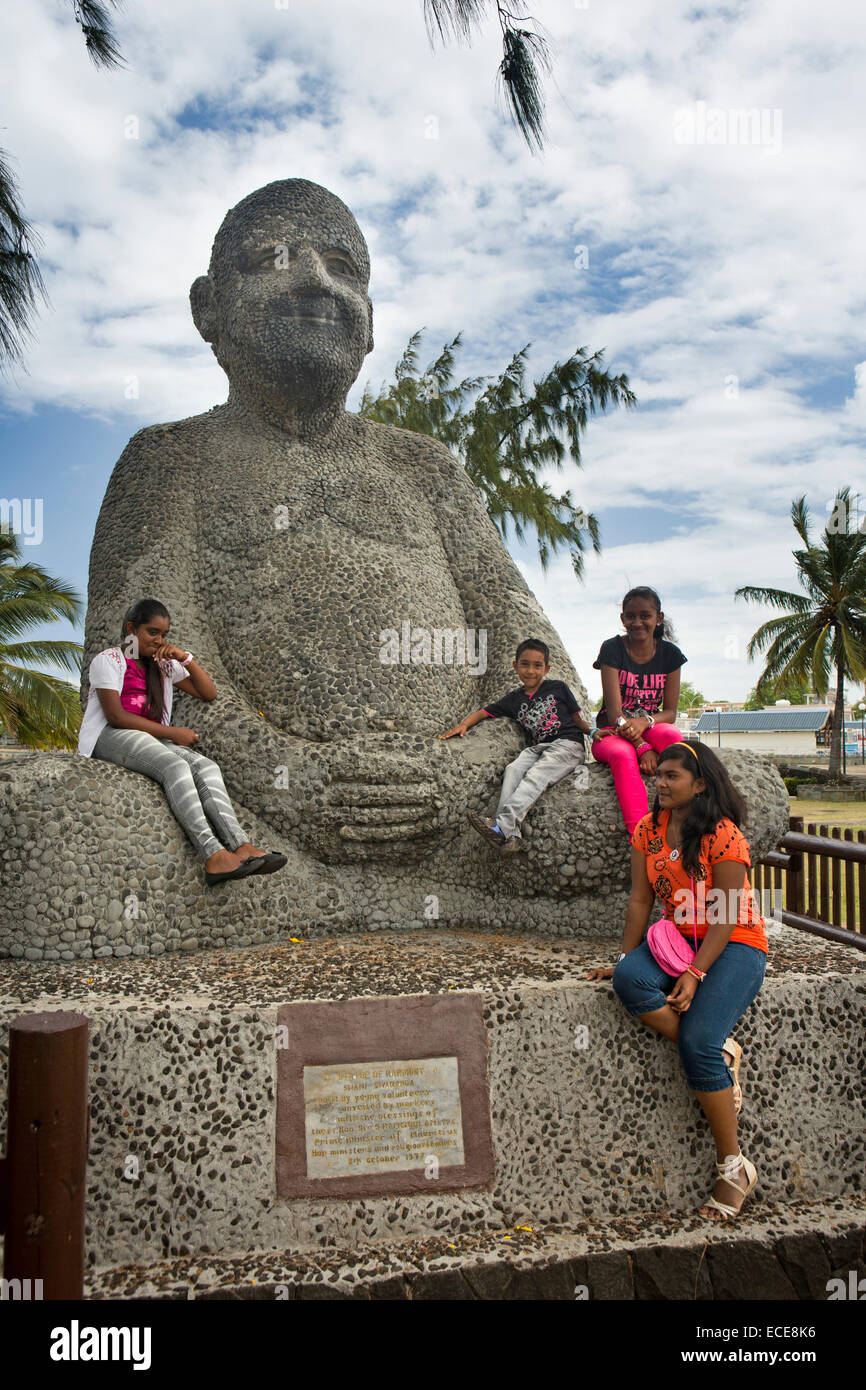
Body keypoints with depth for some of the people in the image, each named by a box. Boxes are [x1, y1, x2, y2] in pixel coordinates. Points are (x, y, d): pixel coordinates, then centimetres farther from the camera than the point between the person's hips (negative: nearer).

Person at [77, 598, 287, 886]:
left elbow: (208, 693, 18)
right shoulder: (108, 660, 2)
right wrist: (172, 732, -13)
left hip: (151, 740, 6)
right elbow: (115, 716, -11)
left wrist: (186, 658, 3)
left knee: (205, 766, -24)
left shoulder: (163, 665, 21)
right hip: (110, 738, -6)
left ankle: (240, 846, -44)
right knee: (175, 765, -34)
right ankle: (213, 855, -48)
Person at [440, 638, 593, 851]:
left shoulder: (558, 688, 12)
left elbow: (578, 720, 13)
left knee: (535, 775, -29)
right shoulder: (514, 699, 20)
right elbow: (483, 712, 24)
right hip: (536, 748, 4)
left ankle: (503, 825, -47)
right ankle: (511, 835, -40)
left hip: (567, 745, -4)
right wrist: (464, 724, 5)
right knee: (513, 769, -26)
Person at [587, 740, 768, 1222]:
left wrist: (695, 973, -24)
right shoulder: (651, 830, 5)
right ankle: (723, 1054, -13)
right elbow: (641, 900, 5)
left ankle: (734, 1167, -7)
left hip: (734, 946, -5)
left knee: (698, 1042, -24)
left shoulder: (724, 836, -13)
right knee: (629, 980, -27)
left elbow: (725, 918, -15)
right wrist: (626, 960, -2)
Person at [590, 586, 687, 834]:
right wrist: (642, 747, -27)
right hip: (612, 732, -3)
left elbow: (670, 712, 2)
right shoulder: (612, 649, -5)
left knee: (671, 735, -34)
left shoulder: (669, 654, 5)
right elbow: (614, 711, -13)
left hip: (650, 729, 3)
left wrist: (644, 721, -22)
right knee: (623, 756, -38)